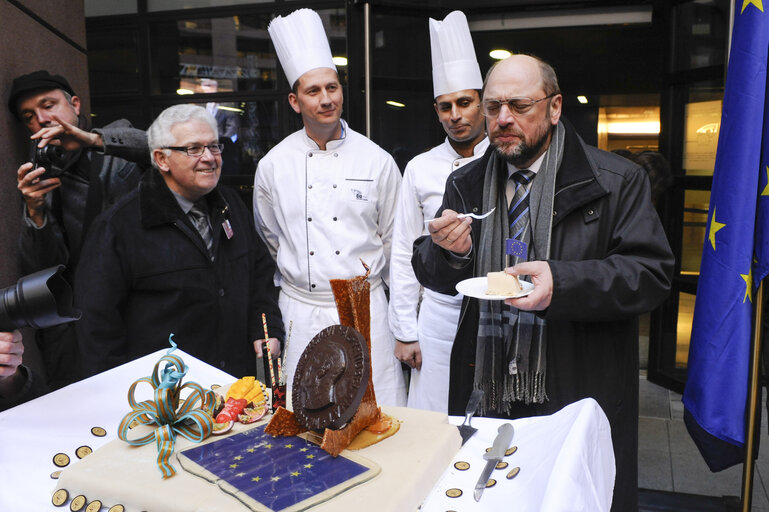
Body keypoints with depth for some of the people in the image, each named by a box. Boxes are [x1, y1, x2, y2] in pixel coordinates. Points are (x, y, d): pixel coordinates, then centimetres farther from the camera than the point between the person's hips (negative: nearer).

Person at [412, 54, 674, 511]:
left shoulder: (617, 182, -5)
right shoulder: (466, 184, 7)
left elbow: (652, 273, -11)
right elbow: (433, 276, 9)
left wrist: (562, 281, -26)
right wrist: (448, 251, -16)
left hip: (578, 396, -3)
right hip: (486, 396, 3)